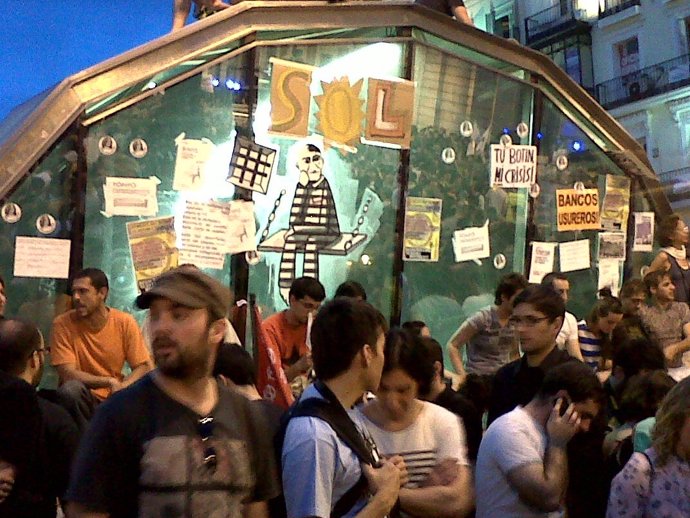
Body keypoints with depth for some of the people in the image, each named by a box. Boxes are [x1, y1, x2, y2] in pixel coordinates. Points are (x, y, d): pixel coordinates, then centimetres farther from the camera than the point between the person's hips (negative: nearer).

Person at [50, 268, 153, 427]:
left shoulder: (125, 322, -5)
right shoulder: (63, 324, -9)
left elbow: (144, 367, -3)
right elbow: (68, 374, -15)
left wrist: (122, 387, -22)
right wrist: (110, 382, -22)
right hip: (81, 398, -2)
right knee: (70, 389, -33)